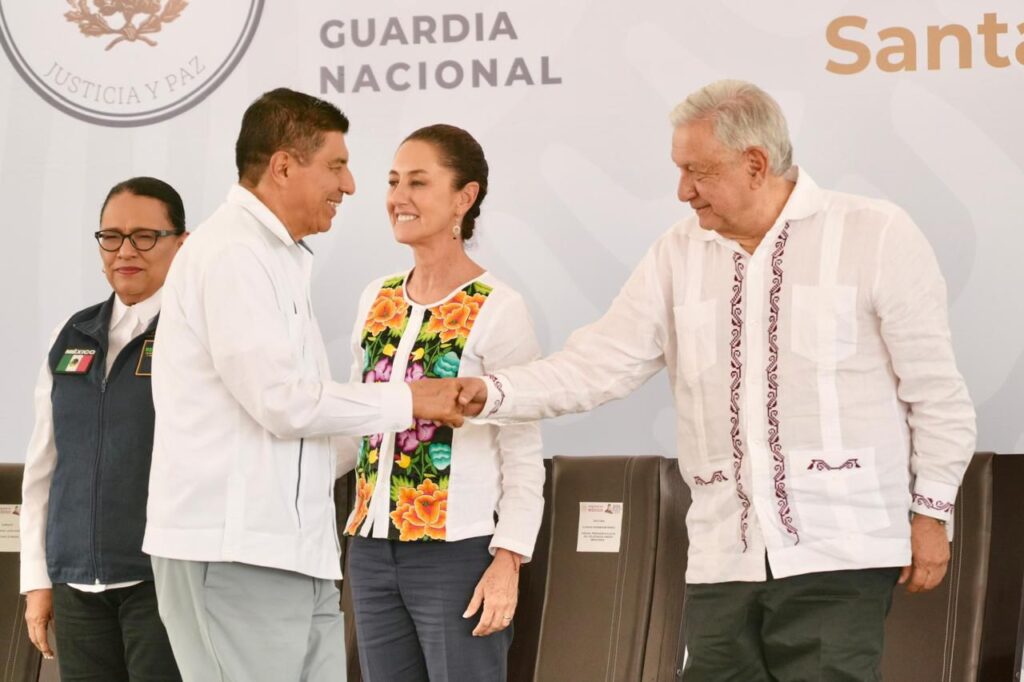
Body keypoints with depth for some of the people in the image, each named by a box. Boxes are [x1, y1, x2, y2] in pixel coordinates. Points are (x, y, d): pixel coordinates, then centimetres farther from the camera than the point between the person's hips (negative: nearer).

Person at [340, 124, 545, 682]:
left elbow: (523, 454, -8)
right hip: (372, 550, 6)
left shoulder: (497, 310, -8)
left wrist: (508, 561, -15)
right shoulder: (377, 300, 11)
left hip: (458, 552, -6)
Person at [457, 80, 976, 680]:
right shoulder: (679, 256, 12)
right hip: (723, 558, 5)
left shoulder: (876, 235, -1)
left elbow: (935, 390, 0)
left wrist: (932, 511, -2)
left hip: (840, 554, -5)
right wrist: (493, 394, -6)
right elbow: (598, 366, 7)